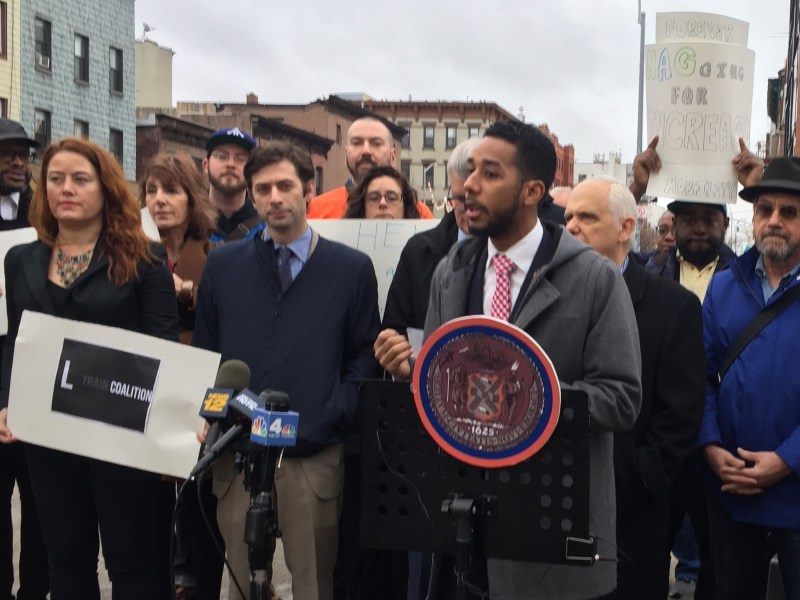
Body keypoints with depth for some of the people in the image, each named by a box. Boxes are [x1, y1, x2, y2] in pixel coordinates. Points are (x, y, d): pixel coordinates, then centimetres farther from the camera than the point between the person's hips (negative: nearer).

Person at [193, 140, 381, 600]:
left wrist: (334, 417, -11)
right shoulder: (222, 264, 8)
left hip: (316, 456, -1)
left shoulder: (352, 267, 3)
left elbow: (365, 355, 1)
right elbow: (203, 352, 9)